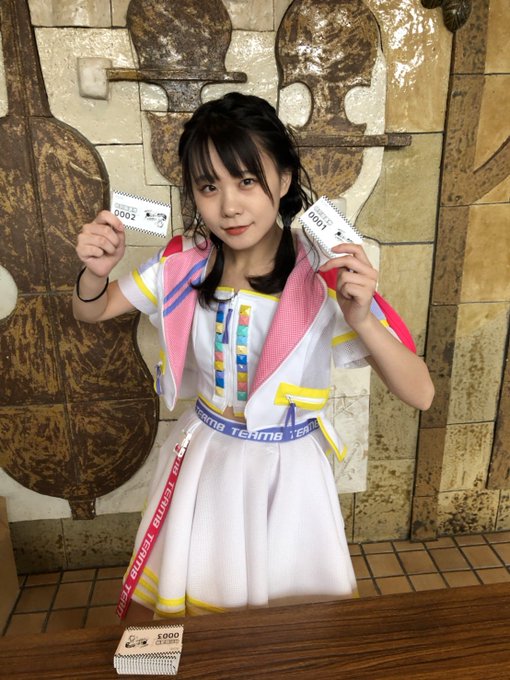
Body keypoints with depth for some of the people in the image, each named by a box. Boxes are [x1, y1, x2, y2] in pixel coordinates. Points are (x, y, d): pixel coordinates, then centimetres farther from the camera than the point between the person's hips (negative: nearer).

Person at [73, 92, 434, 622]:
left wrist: (361, 318, -38)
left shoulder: (326, 279, -21)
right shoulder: (184, 264, -11)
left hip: (286, 470, -2)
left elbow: (420, 395, -21)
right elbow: (91, 312, 4)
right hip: (202, 459, 3)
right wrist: (96, 271, -19)